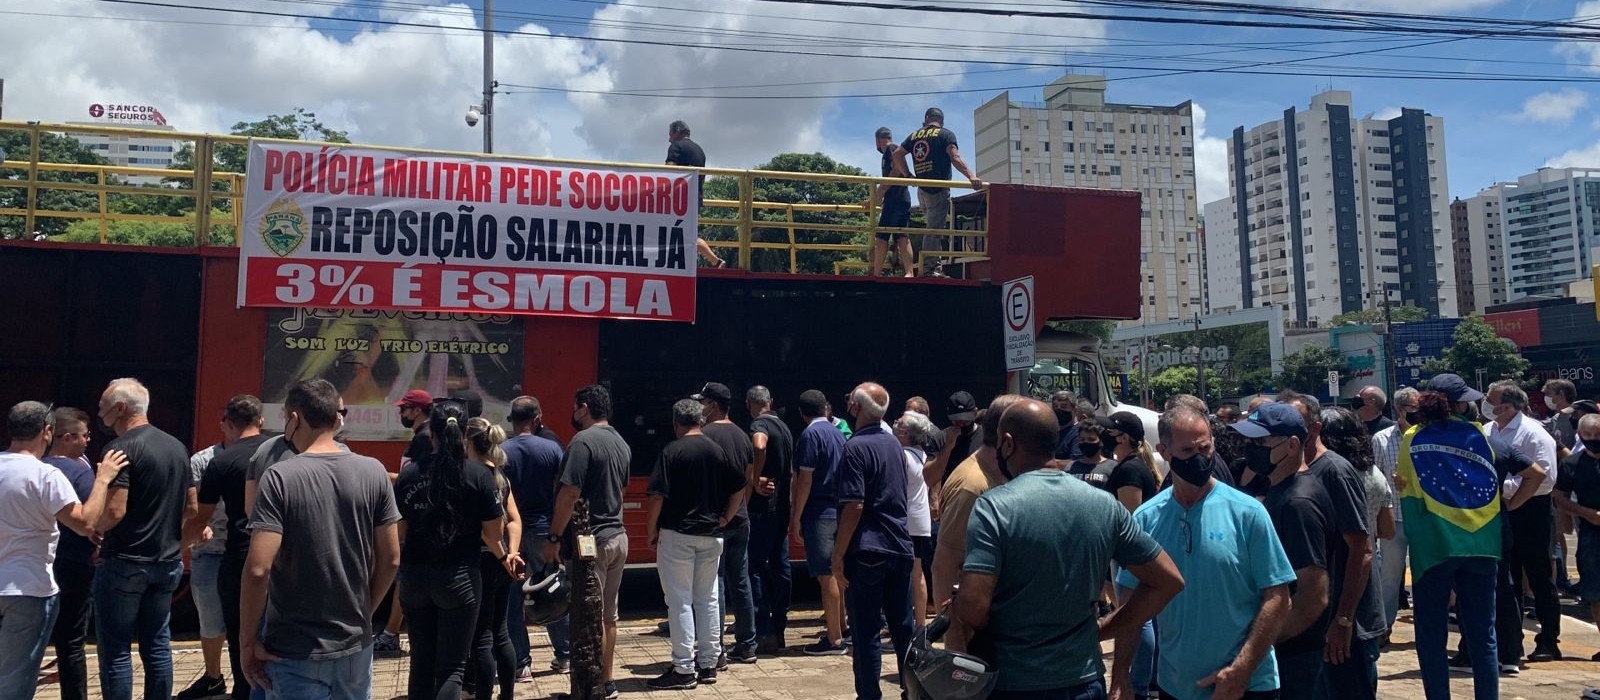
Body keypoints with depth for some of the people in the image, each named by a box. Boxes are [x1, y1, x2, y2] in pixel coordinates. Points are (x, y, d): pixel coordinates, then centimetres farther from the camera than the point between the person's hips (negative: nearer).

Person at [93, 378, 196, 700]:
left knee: (116, 650, 1)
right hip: (167, 562, 7)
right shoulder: (177, 446, 10)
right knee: (157, 646, 13)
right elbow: (191, 507, 15)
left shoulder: (122, 447, -14)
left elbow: (114, 511, -21)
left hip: (125, 563, -7)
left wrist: (92, 531, -3)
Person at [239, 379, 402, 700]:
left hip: (295, 651, -3)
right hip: (356, 645, 4)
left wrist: (247, 641, -7)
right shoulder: (373, 472, -3)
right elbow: (390, 560, 1)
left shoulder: (279, 478, -13)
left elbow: (258, 569, -19)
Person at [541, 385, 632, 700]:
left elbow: (569, 494, -20)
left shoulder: (584, 441, -16)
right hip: (617, 537, 8)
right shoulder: (621, 444, 11)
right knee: (608, 615, 15)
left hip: (591, 540, -8)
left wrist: (554, 538, -15)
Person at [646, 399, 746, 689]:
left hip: (676, 535, -5)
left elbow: (658, 495, -15)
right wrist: (724, 518, 13)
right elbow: (740, 487, 9)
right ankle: (708, 665, 19)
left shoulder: (672, 451, -10)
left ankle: (684, 670, 3)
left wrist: (652, 530, -3)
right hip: (711, 535, 5)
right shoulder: (717, 450, 5)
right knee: (708, 600, 13)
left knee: (680, 602, 1)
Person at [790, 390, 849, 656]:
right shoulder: (838, 434, 12)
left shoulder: (810, 434, -12)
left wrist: (796, 517, -12)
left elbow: (805, 479, -16)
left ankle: (834, 640, -2)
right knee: (835, 573, 18)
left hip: (819, 513, -8)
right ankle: (839, 626, 29)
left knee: (826, 576, -5)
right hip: (838, 511, 8)